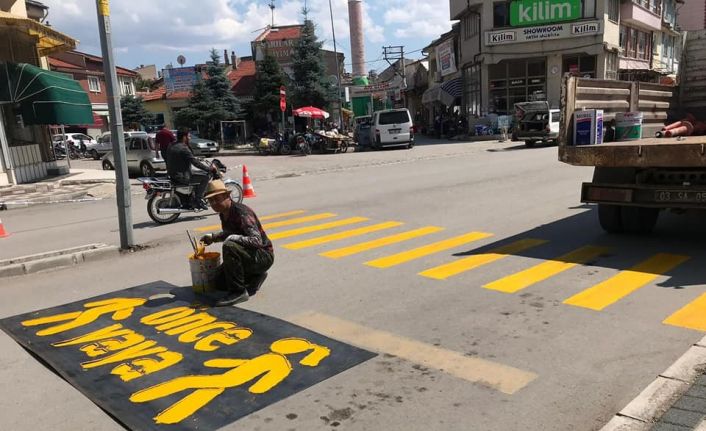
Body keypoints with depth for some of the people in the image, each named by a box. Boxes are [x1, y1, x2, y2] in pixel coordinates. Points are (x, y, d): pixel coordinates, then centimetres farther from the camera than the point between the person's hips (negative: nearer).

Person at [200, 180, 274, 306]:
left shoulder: (241, 212, -24)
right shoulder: (223, 213, 3)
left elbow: (256, 240, -33)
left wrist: (233, 238, -40)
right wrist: (213, 237, 10)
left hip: (263, 256, -10)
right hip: (248, 253, 10)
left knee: (229, 247, -34)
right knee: (219, 281, 10)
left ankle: (239, 292, -23)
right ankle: (255, 277, 19)